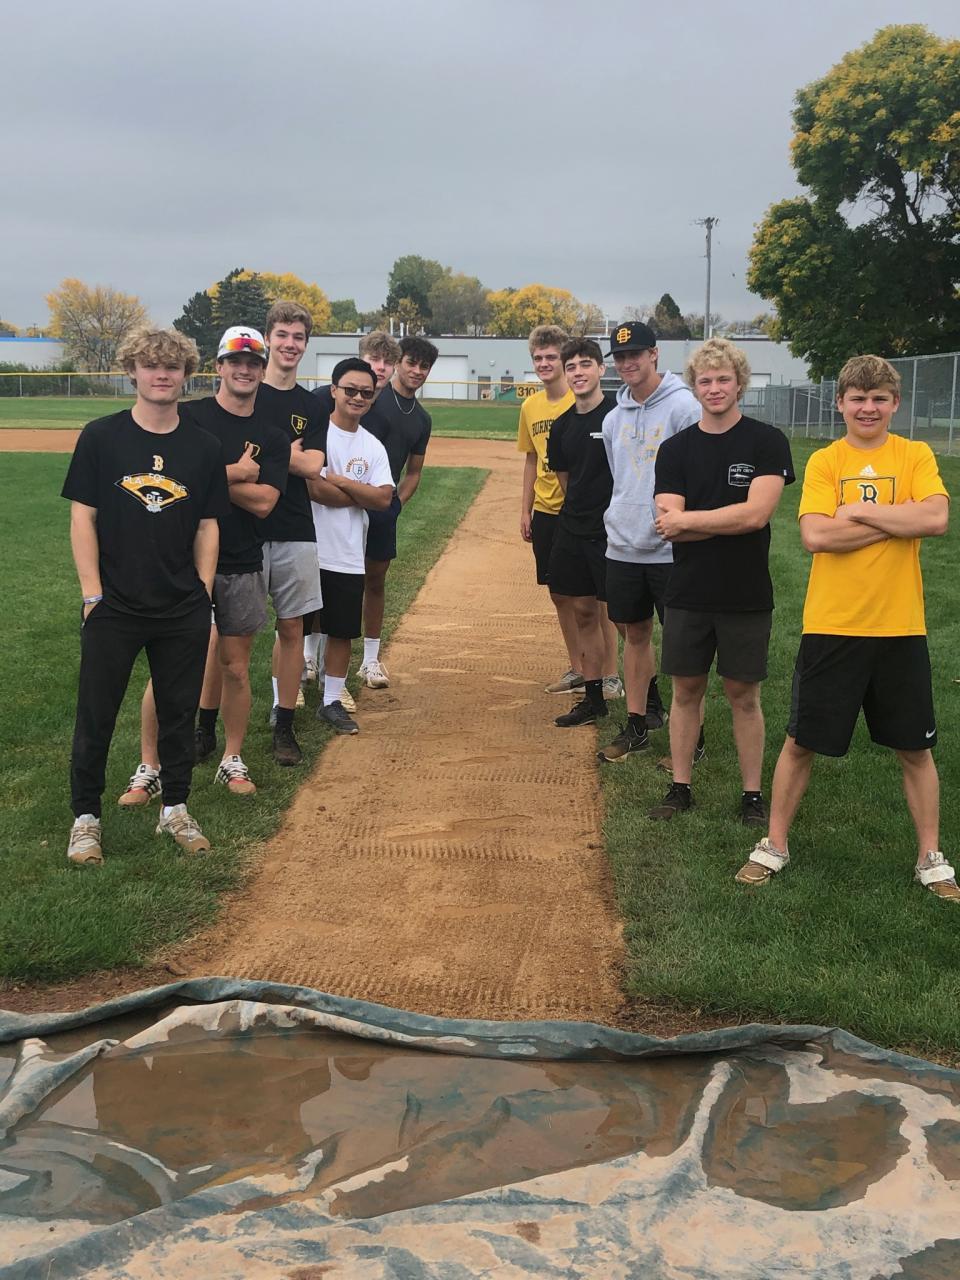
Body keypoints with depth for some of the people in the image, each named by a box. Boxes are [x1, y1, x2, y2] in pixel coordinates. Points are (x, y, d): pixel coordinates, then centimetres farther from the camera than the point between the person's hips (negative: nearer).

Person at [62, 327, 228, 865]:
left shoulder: (205, 448, 4)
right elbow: (83, 517, -3)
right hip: (113, 608, -2)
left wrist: (203, 597, 2)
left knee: (180, 712, 11)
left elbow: (208, 527, 8)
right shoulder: (101, 437, -2)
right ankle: (86, 816, 20)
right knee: (96, 714, 5)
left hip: (183, 612, 2)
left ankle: (176, 810, 26)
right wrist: (93, 594, -9)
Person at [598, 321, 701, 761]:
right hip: (623, 547, 7)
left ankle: (693, 736, 8)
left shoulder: (683, 406, -10)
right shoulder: (614, 418, 12)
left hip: (671, 548, -7)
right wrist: (616, 521, 16)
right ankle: (637, 725, 26)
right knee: (634, 633, 14)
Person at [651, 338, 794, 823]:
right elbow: (667, 525, -7)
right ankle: (680, 788, 21)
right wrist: (731, 519, -15)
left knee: (743, 695, 7)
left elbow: (757, 513, -18)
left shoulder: (767, 442, -4)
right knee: (685, 690, 10)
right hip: (687, 595, 3)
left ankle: (752, 794, 18)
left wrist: (687, 519, -12)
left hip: (746, 596, -2)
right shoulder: (675, 449, 3)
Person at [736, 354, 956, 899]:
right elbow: (816, 535, -15)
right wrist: (899, 522, -14)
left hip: (900, 628, 1)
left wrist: (858, 511, -15)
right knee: (801, 743, 8)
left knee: (915, 749, 11)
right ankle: (776, 844, 26)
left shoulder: (916, 456, 1)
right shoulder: (824, 462, 0)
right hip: (832, 627, 0)